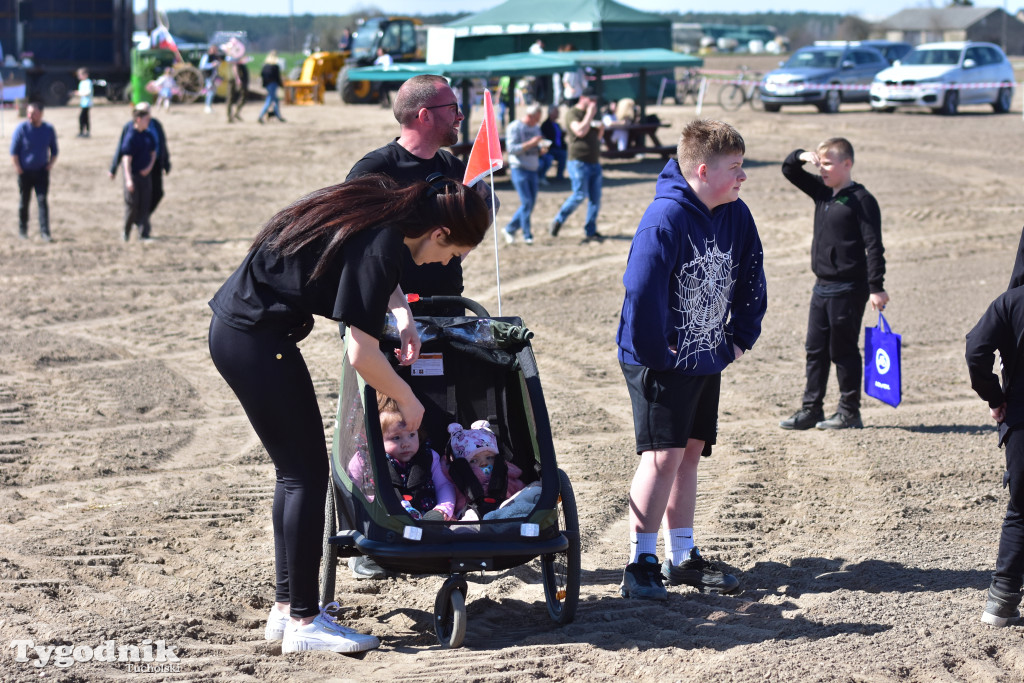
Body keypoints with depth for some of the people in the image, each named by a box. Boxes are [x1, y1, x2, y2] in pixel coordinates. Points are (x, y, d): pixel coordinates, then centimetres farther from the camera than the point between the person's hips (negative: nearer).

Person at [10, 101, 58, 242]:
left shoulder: (49, 129, 0)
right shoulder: (21, 128, -8)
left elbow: (54, 150, 13)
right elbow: (13, 151, -5)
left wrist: (51, 164, -1)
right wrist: (18, 168, -10)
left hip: (41, 171, 1)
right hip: (25, 172, -1)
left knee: (42, 201, -7)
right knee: (24, 201, 8)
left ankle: (45, 232, -8)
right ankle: (22, 230, 22)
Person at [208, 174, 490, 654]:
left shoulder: (384, 208, 6)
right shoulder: (382, 245, -22)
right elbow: (361, 354, -22)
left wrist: (402, 314, 10)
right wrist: (407, 401, -5)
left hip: (236, 326, 10)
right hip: (254, 339, -10)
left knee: (296, 469, 15)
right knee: (306, 471, -5)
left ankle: (287, 606, 22)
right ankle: (303, 622, -1)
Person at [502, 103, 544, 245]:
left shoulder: (536, 128, 15)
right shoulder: (515, 127, -7)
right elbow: (511, 148, -15)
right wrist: (531, 143, -22)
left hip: (533, 170, 7)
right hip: (519, 169, -7)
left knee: (531, 203, 5)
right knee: (526, 203, -11)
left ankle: (510, 229, 17)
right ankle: (527, 235, -5)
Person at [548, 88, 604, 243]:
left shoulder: (591, 114, 19)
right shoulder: (572, 113, -6)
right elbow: (580, 131, -23)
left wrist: (600, 128, 7)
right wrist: (589, 115, -16)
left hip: (594, 161, 8)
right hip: (579, 160, -8)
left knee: (595, 197, 1)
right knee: (579, 195, -12)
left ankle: (590, 231, 5)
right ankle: (557, 222, 4)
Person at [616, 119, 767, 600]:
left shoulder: (736, 217, 3)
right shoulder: (665, 220, -22)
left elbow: (751, 282, 14)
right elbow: (642, 292, -26)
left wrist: (741, 339, 9)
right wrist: (654, 353, -19)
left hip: (707, 361, 8)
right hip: (660, 362, -8)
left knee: (690, 453, 13)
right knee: (663, 456, -11)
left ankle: (682, 558, 22)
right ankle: (640, 566, -5)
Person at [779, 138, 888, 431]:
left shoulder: (860, 200, -12)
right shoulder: (821, 191, 10)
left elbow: (874, 246, -14)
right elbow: (789, 171, 18)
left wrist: (876, 287, -18)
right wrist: (801, 156, -6)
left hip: (849, 289, -8)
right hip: (822, 286, 8)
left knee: (843, 350, 0)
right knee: (815, 349, 10)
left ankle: (849, 412, 9)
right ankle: (811, 409, 17)